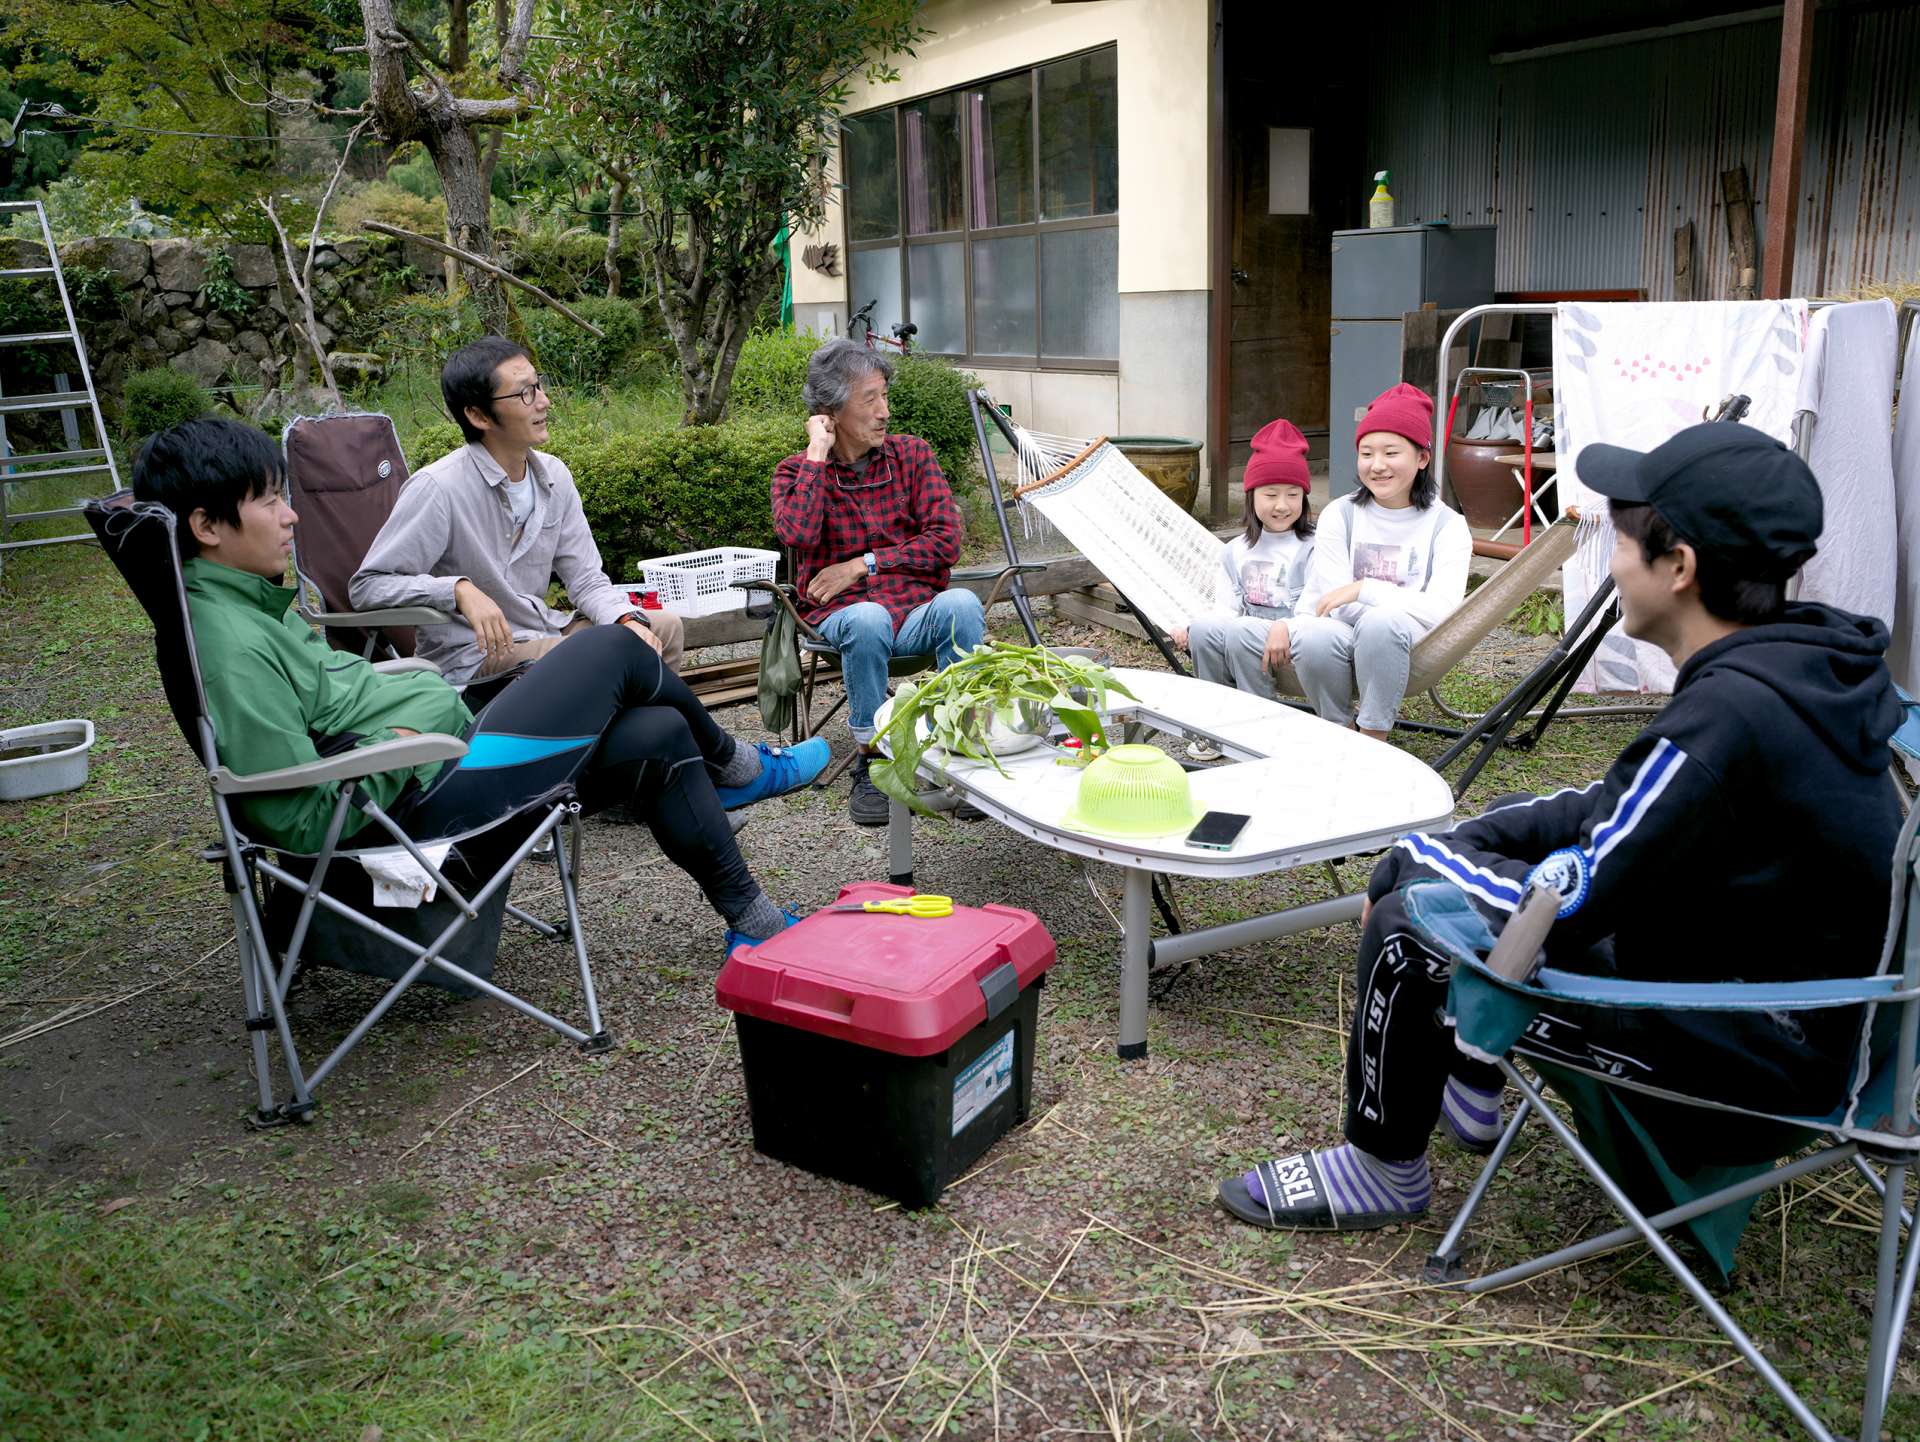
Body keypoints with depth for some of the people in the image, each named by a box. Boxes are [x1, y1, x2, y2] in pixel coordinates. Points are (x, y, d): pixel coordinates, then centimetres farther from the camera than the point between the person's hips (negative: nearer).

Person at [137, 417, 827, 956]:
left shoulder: (243, 605, 8)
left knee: (660, 736, 7)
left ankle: (753, 922, 19)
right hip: (436, 796, -10)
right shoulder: (233, 650, -23)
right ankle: (733, 766, 23)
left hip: (454, 736, 11)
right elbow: (303, 820, -25)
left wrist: (427, 693, 11)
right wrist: (401, 748, -18)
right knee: (613, 649, -6)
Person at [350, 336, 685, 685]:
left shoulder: (554, 476, 3)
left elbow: (586, 578, 6)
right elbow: (366, 585, -18)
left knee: (666, 627, 2)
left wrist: (628, 620, -15)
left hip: (544, 629, 8)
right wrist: (460, 590, -32)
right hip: (469, 654, -7)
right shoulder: (437, 488, -19)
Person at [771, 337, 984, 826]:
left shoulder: (911, 454, 9)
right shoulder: (796, 471, 5)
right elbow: (797, 534, -19)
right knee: (866, 619, -38)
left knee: (961, 604, -33)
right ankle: (873, 760, -21)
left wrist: (863, 564, -8)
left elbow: (945, 540, -1)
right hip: (844, 615, -1)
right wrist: (817, 455, -12)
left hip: (919, 608, 2)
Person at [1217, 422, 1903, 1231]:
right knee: (1500, 838, 18)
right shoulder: (1807, 656, -2)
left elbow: (1561, 906, -25)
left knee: (1406, 928, -13)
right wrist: (1458, 841, 2)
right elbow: (1626, 809, 8)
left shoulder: (1730, 712, -30)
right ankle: (1466, 1093, 31)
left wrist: (1416, 854, -9)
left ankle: (1382, 1171, 11)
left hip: (1761, 1046, -9)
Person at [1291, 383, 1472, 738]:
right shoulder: (1340, 514, 7)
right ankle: (1338, 731, -7)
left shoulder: (1446, 525, 1)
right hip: (1345, 637, 2)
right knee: (1313, 636, -34)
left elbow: (1441, 609, -13)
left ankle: (1373, 739, -20)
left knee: (1379, 623, -36)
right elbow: (1335, 598, 0)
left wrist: (1365, 588, -19)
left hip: (1414, 648, -2)